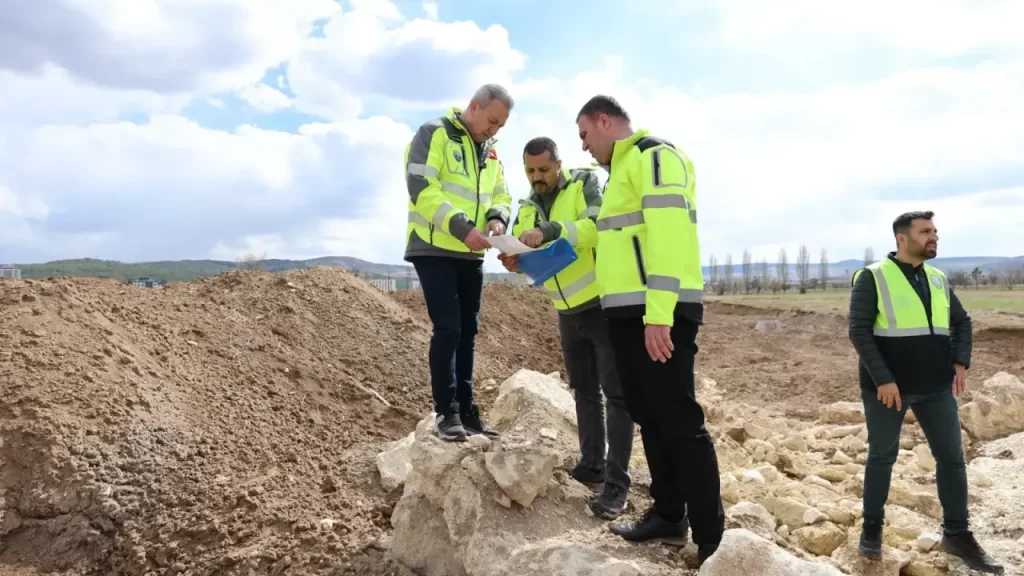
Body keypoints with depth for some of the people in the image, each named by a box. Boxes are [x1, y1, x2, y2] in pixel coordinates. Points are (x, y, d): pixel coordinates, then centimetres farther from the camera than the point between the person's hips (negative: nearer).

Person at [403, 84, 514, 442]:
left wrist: (497, 218, -8)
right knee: (447, 328, -10)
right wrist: (461, 227, -26)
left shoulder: (490, 151, 15)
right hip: (434, 250, -7)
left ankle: (465, 409, 17)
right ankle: (445, 411, 0)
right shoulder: (434, 134, -8)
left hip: (471, 255, 7)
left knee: (467, 332, 9)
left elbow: (501, 195, 16)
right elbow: (421, 188, -18)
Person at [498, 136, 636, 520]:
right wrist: (514, 261, -18)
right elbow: (531, 262, 5)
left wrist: (549, 231, -36)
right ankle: (591, 465, 27)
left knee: (616, 393, -5)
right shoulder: (526, 209, 9)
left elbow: (599, 226, -25)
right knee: (584, 391, 15)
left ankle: (616, 482, -3)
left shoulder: (586, 184, -8)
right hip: (568, 311, 7)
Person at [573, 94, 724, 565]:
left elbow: (668, 236, -20)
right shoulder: (624, 168, 23)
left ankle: (711, 537, 1)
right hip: (629, 313, 10)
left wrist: (657, 314, -26)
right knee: (650, 417, 14)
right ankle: (668, 516, 26)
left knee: (679, 421, -7)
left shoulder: (654, 157, -8)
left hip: (659, 314, -10)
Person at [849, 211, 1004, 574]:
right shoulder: (873, 278, -9)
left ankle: (957, 534, 22)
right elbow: (859, 331, -14)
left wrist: (961, 363, 3)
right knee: (882, 456, 8)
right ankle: (872, 528, 23)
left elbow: (961, 321, 18)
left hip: (936, 387, 5)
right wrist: (882, 379, -19)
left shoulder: (938, 279, 9)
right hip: (887, 387, -5)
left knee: (952, 457, 8)